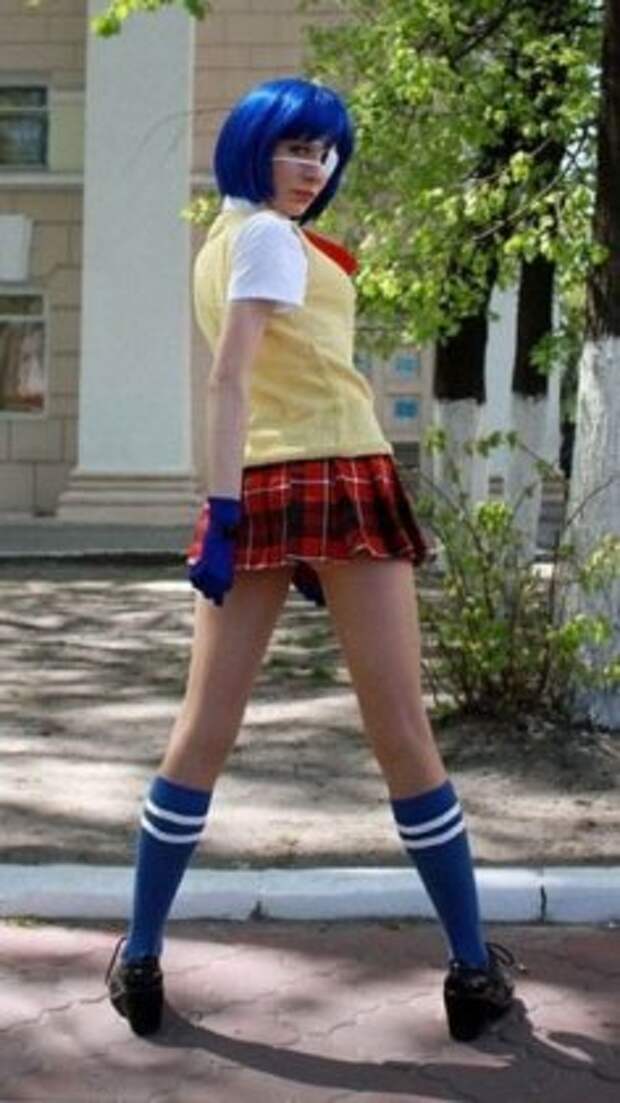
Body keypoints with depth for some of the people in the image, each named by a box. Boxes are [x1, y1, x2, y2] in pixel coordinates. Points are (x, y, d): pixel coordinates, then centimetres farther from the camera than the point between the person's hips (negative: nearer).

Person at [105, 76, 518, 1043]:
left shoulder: (221, 240, 20)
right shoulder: (270, 235, -6)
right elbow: (230, 378, -16)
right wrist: (224, 512, -22)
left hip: (260, 490, 8)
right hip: (339, 483, -8)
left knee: (201, 735, 6)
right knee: (404, 736, -2)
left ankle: (141, 961, 9)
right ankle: (476, 970, 8)